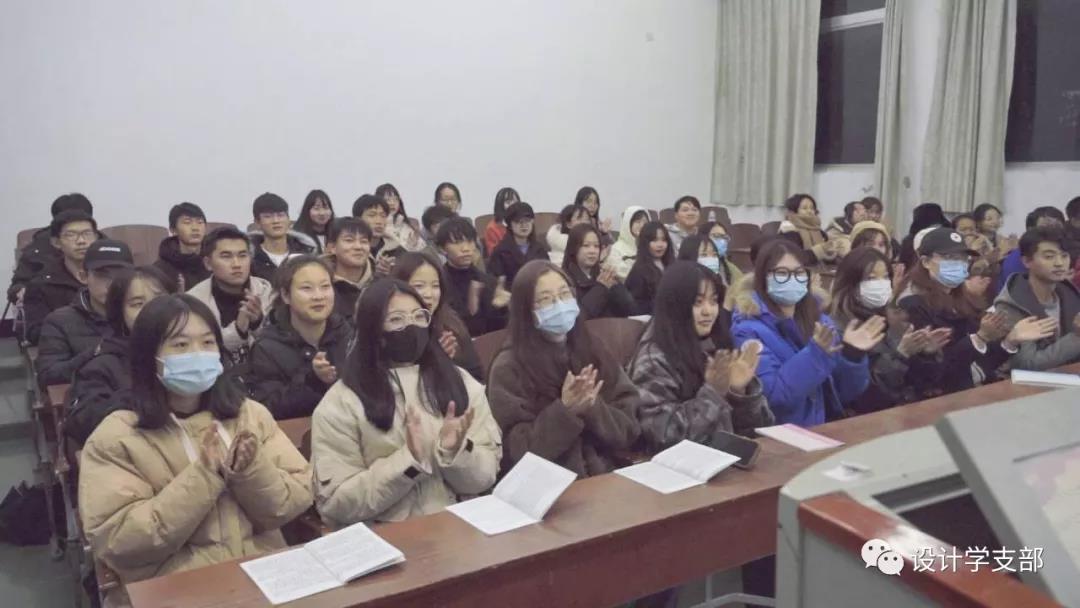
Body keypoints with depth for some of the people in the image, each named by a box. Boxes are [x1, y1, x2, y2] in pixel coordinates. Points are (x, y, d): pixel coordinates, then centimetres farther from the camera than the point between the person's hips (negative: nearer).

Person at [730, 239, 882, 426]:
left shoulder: (820, 320, 8)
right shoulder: (749, 328, -8)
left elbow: (843, 393, 8)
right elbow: (771, 396, -19)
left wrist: (852, 355, -8)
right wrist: (815, 354, -25)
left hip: (825, 428, 6)